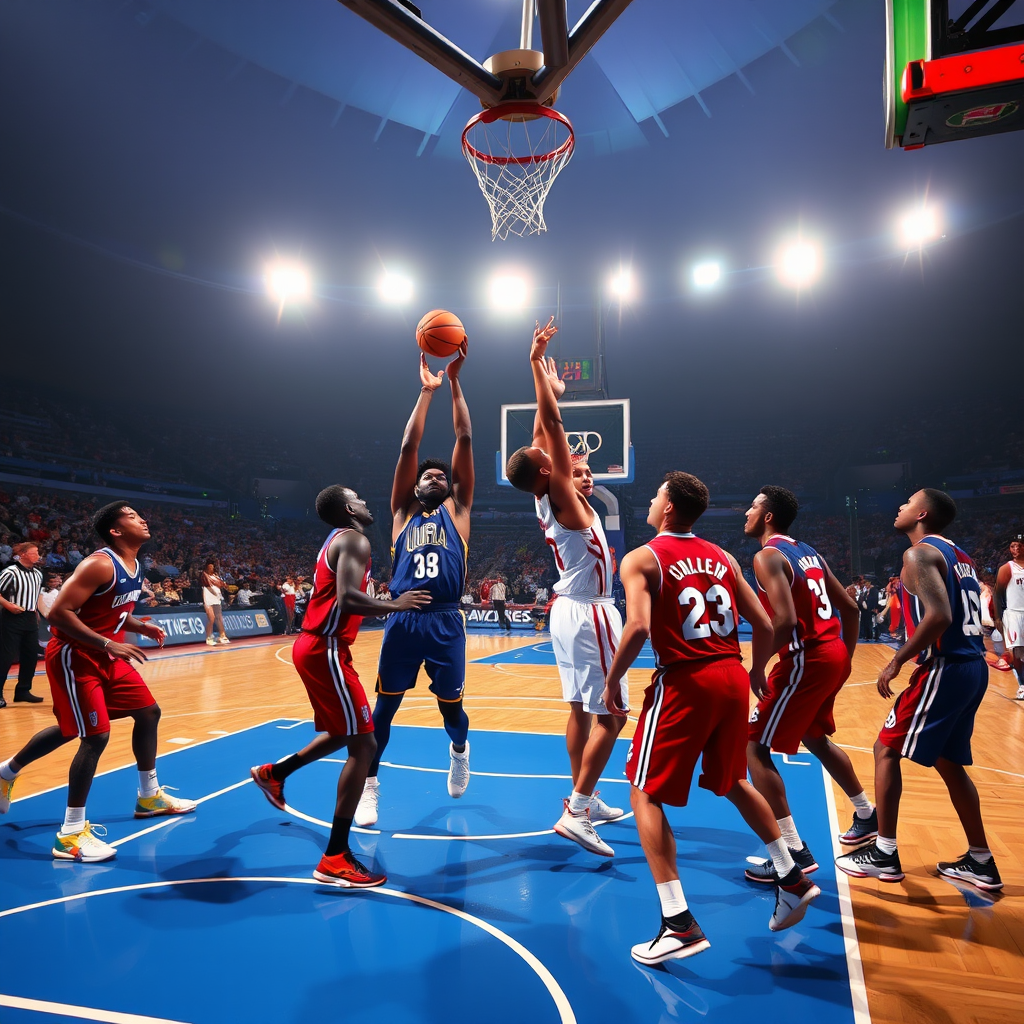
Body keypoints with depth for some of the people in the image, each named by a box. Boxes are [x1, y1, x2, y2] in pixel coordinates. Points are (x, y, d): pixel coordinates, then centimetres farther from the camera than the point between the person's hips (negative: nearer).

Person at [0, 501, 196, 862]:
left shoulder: (134, 566, 6)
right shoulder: (99, 564, -23)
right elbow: (58, 613, -27)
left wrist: (140, 626, 2)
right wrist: (108, 644, -30)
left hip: (104, 655, 10)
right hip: (73, 656, -10)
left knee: (148, 712, 14)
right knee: (96, 735, -12)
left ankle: (150, 797, 30)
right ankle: (70, 834, 0)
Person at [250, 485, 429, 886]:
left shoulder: (335, 541, 18)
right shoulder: (354, 540, -13)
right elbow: (347, 599, -28)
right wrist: (396, 605, -16)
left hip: (313, 646, 11)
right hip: (326, 651, -11)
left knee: (342, 733, 26)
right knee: (363, 746, -9)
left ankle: (273, 773, 43)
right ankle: (335, 859, -6)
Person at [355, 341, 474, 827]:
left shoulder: (457, 509, 11)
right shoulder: (403, 511, 12)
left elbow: (465, 441, 5)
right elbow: (408, 448, 5)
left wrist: (455, 382, 3)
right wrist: (426, 390, 5)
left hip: (445, 623, 0)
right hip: (402, 621, 1)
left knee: (451, 706, 10)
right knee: (384, 707, 6)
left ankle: (459, 751, 44)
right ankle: (368, 785, 23)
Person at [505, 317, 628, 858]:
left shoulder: (545, 497, 4)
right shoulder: (562, 495, -16)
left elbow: (543, 430, 16)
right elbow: (552, 423, -21)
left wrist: (549, 386, 22)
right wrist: (536, 363, -18)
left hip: (567, 609, 9)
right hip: (589, 613, -9)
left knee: (581, 709, 15)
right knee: (609, 715, -4)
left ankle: (585, 799, 26)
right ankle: (575, 813, -5)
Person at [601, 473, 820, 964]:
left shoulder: (642, 559, -4)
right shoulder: (722, 557, 12)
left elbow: (638, 627, -19)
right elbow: (764, 624, 10)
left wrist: (612, 681, -6)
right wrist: (757, 670, 27)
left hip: (685, 682, -6)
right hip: (732, 678, 6)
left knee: (646, 795, 7)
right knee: (733, 782, 28)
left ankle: (679, 924, 2)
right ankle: (793, 879, 37)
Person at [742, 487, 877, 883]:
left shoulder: (767, 556, -11)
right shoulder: (808, 553, 15)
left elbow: (786, 620, -24)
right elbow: (850, 608, 17)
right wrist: (846, 658, 23)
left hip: (807, 658, -9)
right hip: (834, 655, 9)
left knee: (755, 747, -2)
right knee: (816, 738, 30)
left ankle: (794, 852, -2)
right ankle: (867, 816, 45)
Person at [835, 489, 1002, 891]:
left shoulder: (920, 554, -11)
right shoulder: (959, 556, 17)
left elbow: (939, 616, -24)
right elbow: (962, 618, 19)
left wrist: (897, 662, -17)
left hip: (946, 668, -9)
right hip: (973, 666, 9)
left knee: (887, 749, 2)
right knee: (948, 761, 20)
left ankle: (884, 854, 6)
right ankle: (980, 861, 27)